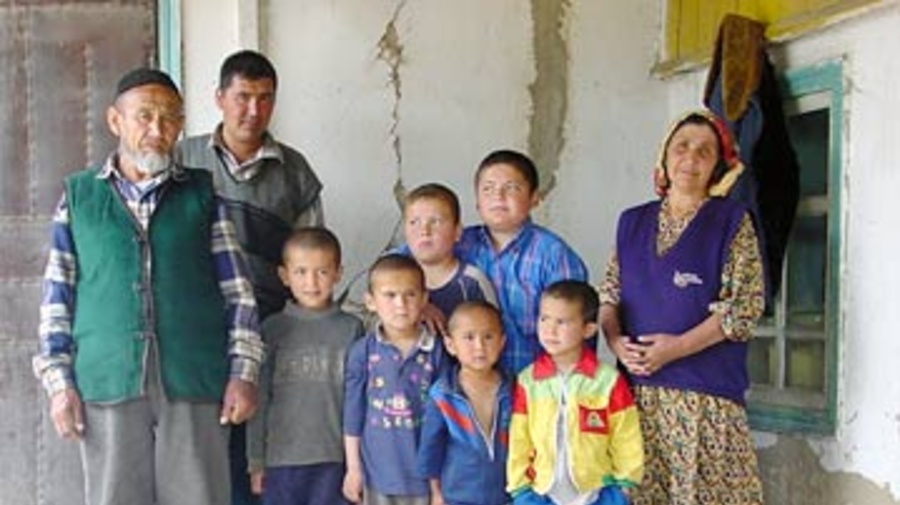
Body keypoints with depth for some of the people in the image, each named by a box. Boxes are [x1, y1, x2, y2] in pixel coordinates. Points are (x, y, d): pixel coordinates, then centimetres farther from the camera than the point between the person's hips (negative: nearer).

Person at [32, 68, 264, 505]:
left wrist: (243, 373, -1)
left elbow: (237, 289, 7)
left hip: (195, 383, 0)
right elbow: (58, 295, 10)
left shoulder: (203, 194, 9)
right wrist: (59, 381, 2)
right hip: (107, 384, 1)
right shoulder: (79, 195, 10)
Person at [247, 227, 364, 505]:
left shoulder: (351, 329, 0)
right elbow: (259, 399, 4)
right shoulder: (272, 330, 1)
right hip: (281, 459, 0)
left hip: (335, 458, 0)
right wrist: (256, 460, 4)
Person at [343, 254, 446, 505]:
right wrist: (353, 468, 2)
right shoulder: (362, 351, -6)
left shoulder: (436, 351, -8)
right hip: (379, 469, 0)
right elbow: (353, 413, 0)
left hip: (424, 469, 0)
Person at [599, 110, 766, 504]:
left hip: (706, 390, -4)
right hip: (636, 388, 4)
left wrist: (676, 347, -15)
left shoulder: (732, 222, 1)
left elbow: (745, 305, -8)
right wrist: (615, 340, -6)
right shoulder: (633, 222, 14)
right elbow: (608, 295, 14)